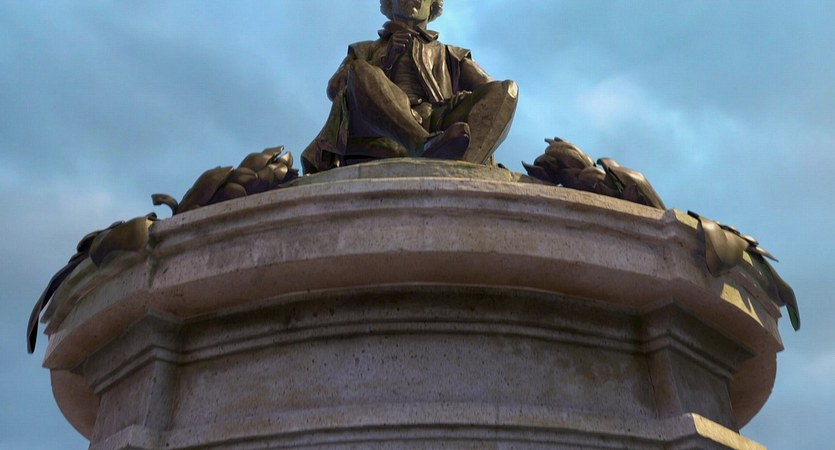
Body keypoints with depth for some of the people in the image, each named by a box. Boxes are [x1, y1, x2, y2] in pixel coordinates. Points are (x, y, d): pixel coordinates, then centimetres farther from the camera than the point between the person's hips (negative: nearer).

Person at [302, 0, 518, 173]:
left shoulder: (450, 55, 36)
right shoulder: (364, 52, 34)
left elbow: (490, 89, 19)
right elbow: (335, 89, 14)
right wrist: (386, 60, 4)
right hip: (382, 135, -1)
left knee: (505, 90, -20)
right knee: (360, 72, -28)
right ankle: (427, 148, -52)